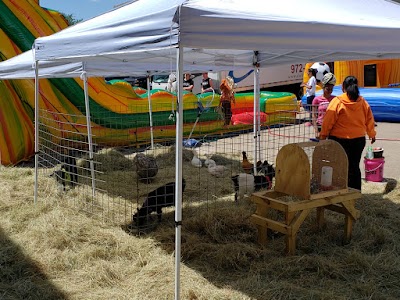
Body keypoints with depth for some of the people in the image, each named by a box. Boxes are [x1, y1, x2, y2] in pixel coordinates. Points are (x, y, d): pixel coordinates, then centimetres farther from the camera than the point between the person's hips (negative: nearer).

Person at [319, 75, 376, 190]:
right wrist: (372, 134, 25)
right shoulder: (363, 102, 0)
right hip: (359, 139, 4)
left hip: (339, 139, -4)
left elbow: (328, 121, -11)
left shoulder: (337, 101, -12)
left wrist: (323, 135, 0)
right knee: (354, 166, 13)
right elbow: (370, 120, 10)